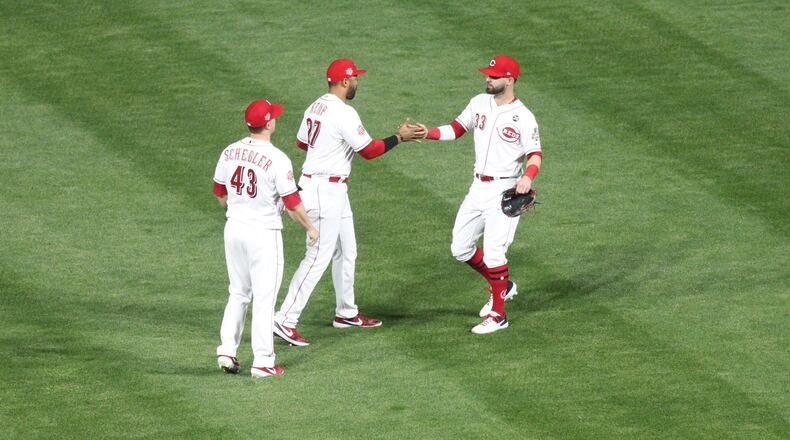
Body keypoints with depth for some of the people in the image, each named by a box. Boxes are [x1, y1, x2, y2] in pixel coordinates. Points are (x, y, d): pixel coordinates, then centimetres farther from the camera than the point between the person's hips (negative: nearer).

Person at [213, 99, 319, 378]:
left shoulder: (230, 153, 0)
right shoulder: (277, 159, -18)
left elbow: (219, 193, 13)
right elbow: (292, 203, -14)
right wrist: (310, 228, 2)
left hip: (234, 228, 6)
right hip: (263, 232, -6)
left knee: (238, 293, 19)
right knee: (264, 297, 2)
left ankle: (227, 350, 13)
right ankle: (262, 362, 4)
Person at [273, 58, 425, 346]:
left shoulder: (316, 106, 9)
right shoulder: (344, 114, -19)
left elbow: (301, 142, 20)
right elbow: (369, 150, -15)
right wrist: (399, 137, -5)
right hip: (326, 190, -10)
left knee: (346, 252, 20)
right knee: (318, 257, -10)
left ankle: (346, 313, 31)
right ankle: (285, 321, -12)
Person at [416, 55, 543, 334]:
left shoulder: (523, 117, -11)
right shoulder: (479, 103, 7)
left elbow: (535, 154, -11)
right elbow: (457, 129, 15)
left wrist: (528, 177, -30)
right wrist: (428, 133, -1)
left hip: (505, 191, -7)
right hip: (478, 187, 7)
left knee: (493, 252, -12)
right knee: (461, 249, 9)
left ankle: (497, 315, -1)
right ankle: (503, 285, 30)